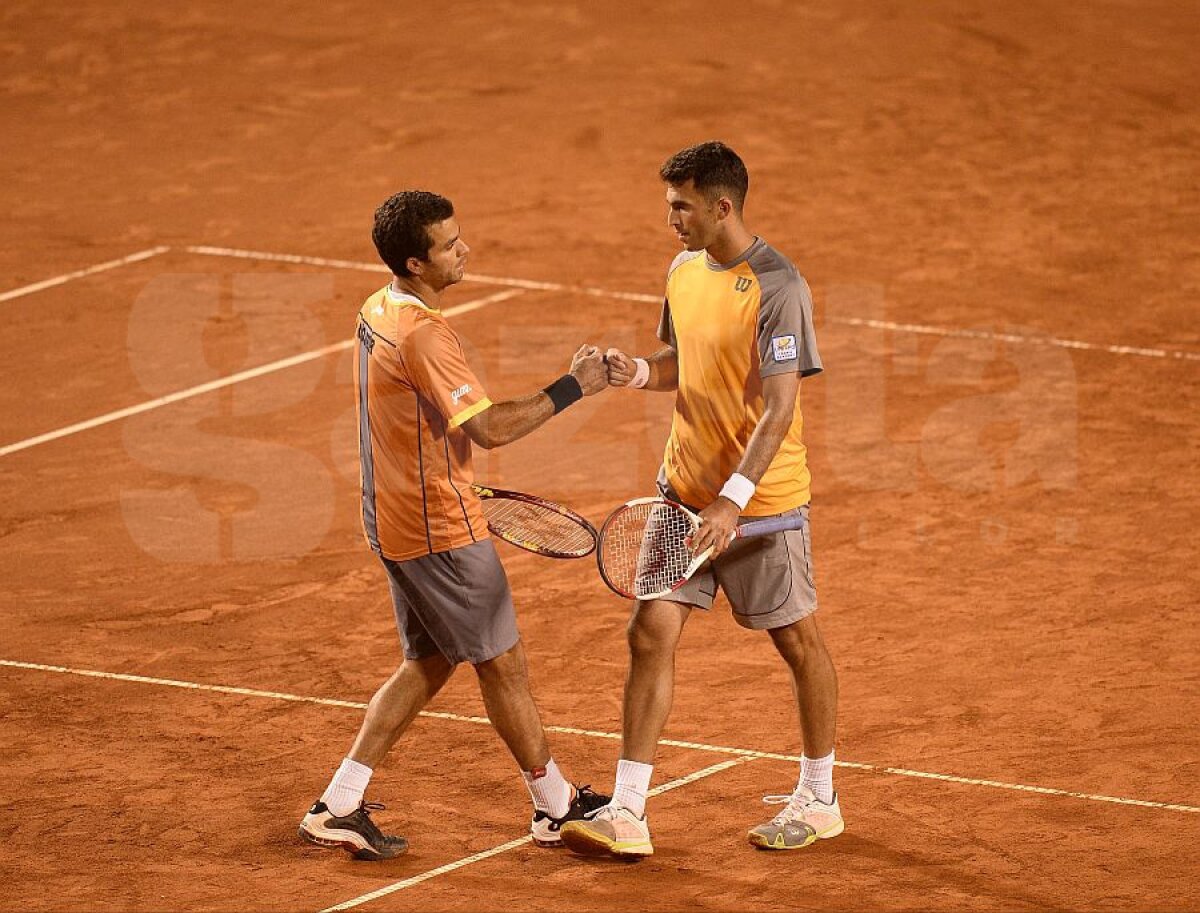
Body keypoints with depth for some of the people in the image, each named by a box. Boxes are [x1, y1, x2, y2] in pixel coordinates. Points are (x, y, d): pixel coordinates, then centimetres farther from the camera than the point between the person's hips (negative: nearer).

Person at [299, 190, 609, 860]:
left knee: (428, 664, 17)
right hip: (441, 530, -9)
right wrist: (573, 388, -21)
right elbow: (489, 428, -27)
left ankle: (338, 807, 14)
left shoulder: (378, 312, 5)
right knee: (503, 663, 6)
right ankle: (558, 807, 21)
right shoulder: (423, 335, -25)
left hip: (397, 520, 9)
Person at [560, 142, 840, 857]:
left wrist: (733, 501, -31)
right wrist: (639, 370, -2)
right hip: (685, 489, 7)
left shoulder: (777, 288, -19)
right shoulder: (684, 271, 5)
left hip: (763, 500, -7)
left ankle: (819, 800, 26)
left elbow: (779, 408, -24)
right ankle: (627, 815, -1)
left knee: (799, 643, 9)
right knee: (651, 634, -2)